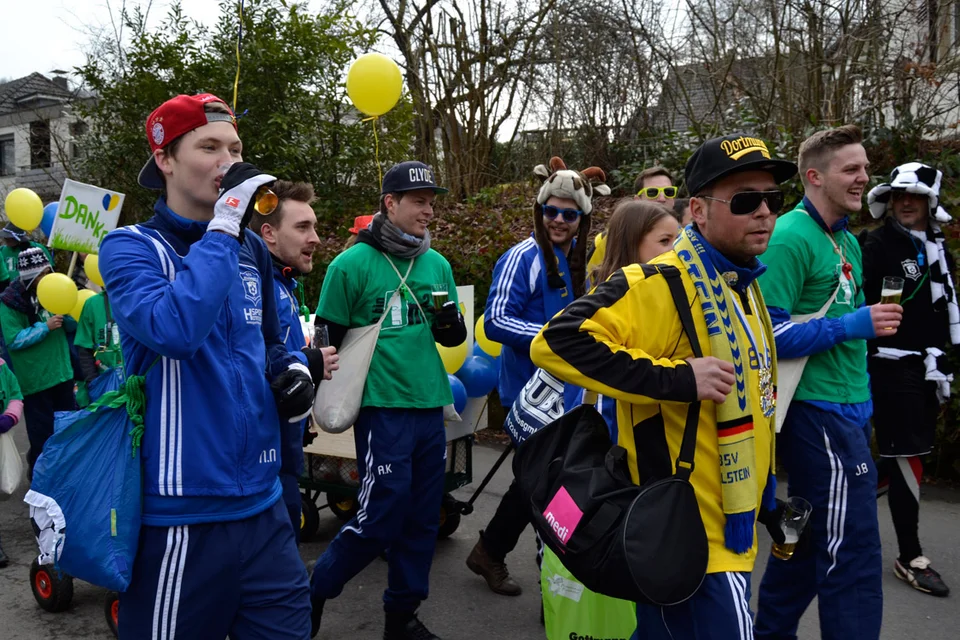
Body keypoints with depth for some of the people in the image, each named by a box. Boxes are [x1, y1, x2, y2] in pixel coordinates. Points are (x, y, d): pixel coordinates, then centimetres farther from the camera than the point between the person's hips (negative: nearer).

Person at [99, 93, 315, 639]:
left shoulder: (251, 249, 9)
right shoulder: (130, 247, -6)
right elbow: (174, 329, -28)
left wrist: (292, 370, 2)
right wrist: (223, 226, -20)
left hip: (262, 502, 5)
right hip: (181, 514, -5)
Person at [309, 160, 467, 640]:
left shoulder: (438, 265, 8)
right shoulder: (352, 264, -8)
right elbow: (330, 340, -3)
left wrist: (451, 322, -7)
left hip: (431, 407, 6)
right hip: (382, 408, -6)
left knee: (423, 518, 12)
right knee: (381, 518, -2)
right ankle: (313, 593, 22)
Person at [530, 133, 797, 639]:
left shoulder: (742, 284, 12)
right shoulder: (662, 282, -19)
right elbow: (557, 343, -29)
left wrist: (763, 499, 23)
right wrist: (677, 378, -29)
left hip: (728, 524, 9)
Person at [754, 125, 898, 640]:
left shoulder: (847, 242, 14)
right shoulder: (791, 238, -15)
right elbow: (767, 334, -20)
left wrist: (861, 398, 18)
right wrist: (852, 326, -21)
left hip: (846, 410, 9)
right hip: (818, 412, -9)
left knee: (809, 538, 19)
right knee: (851, 556, -3)